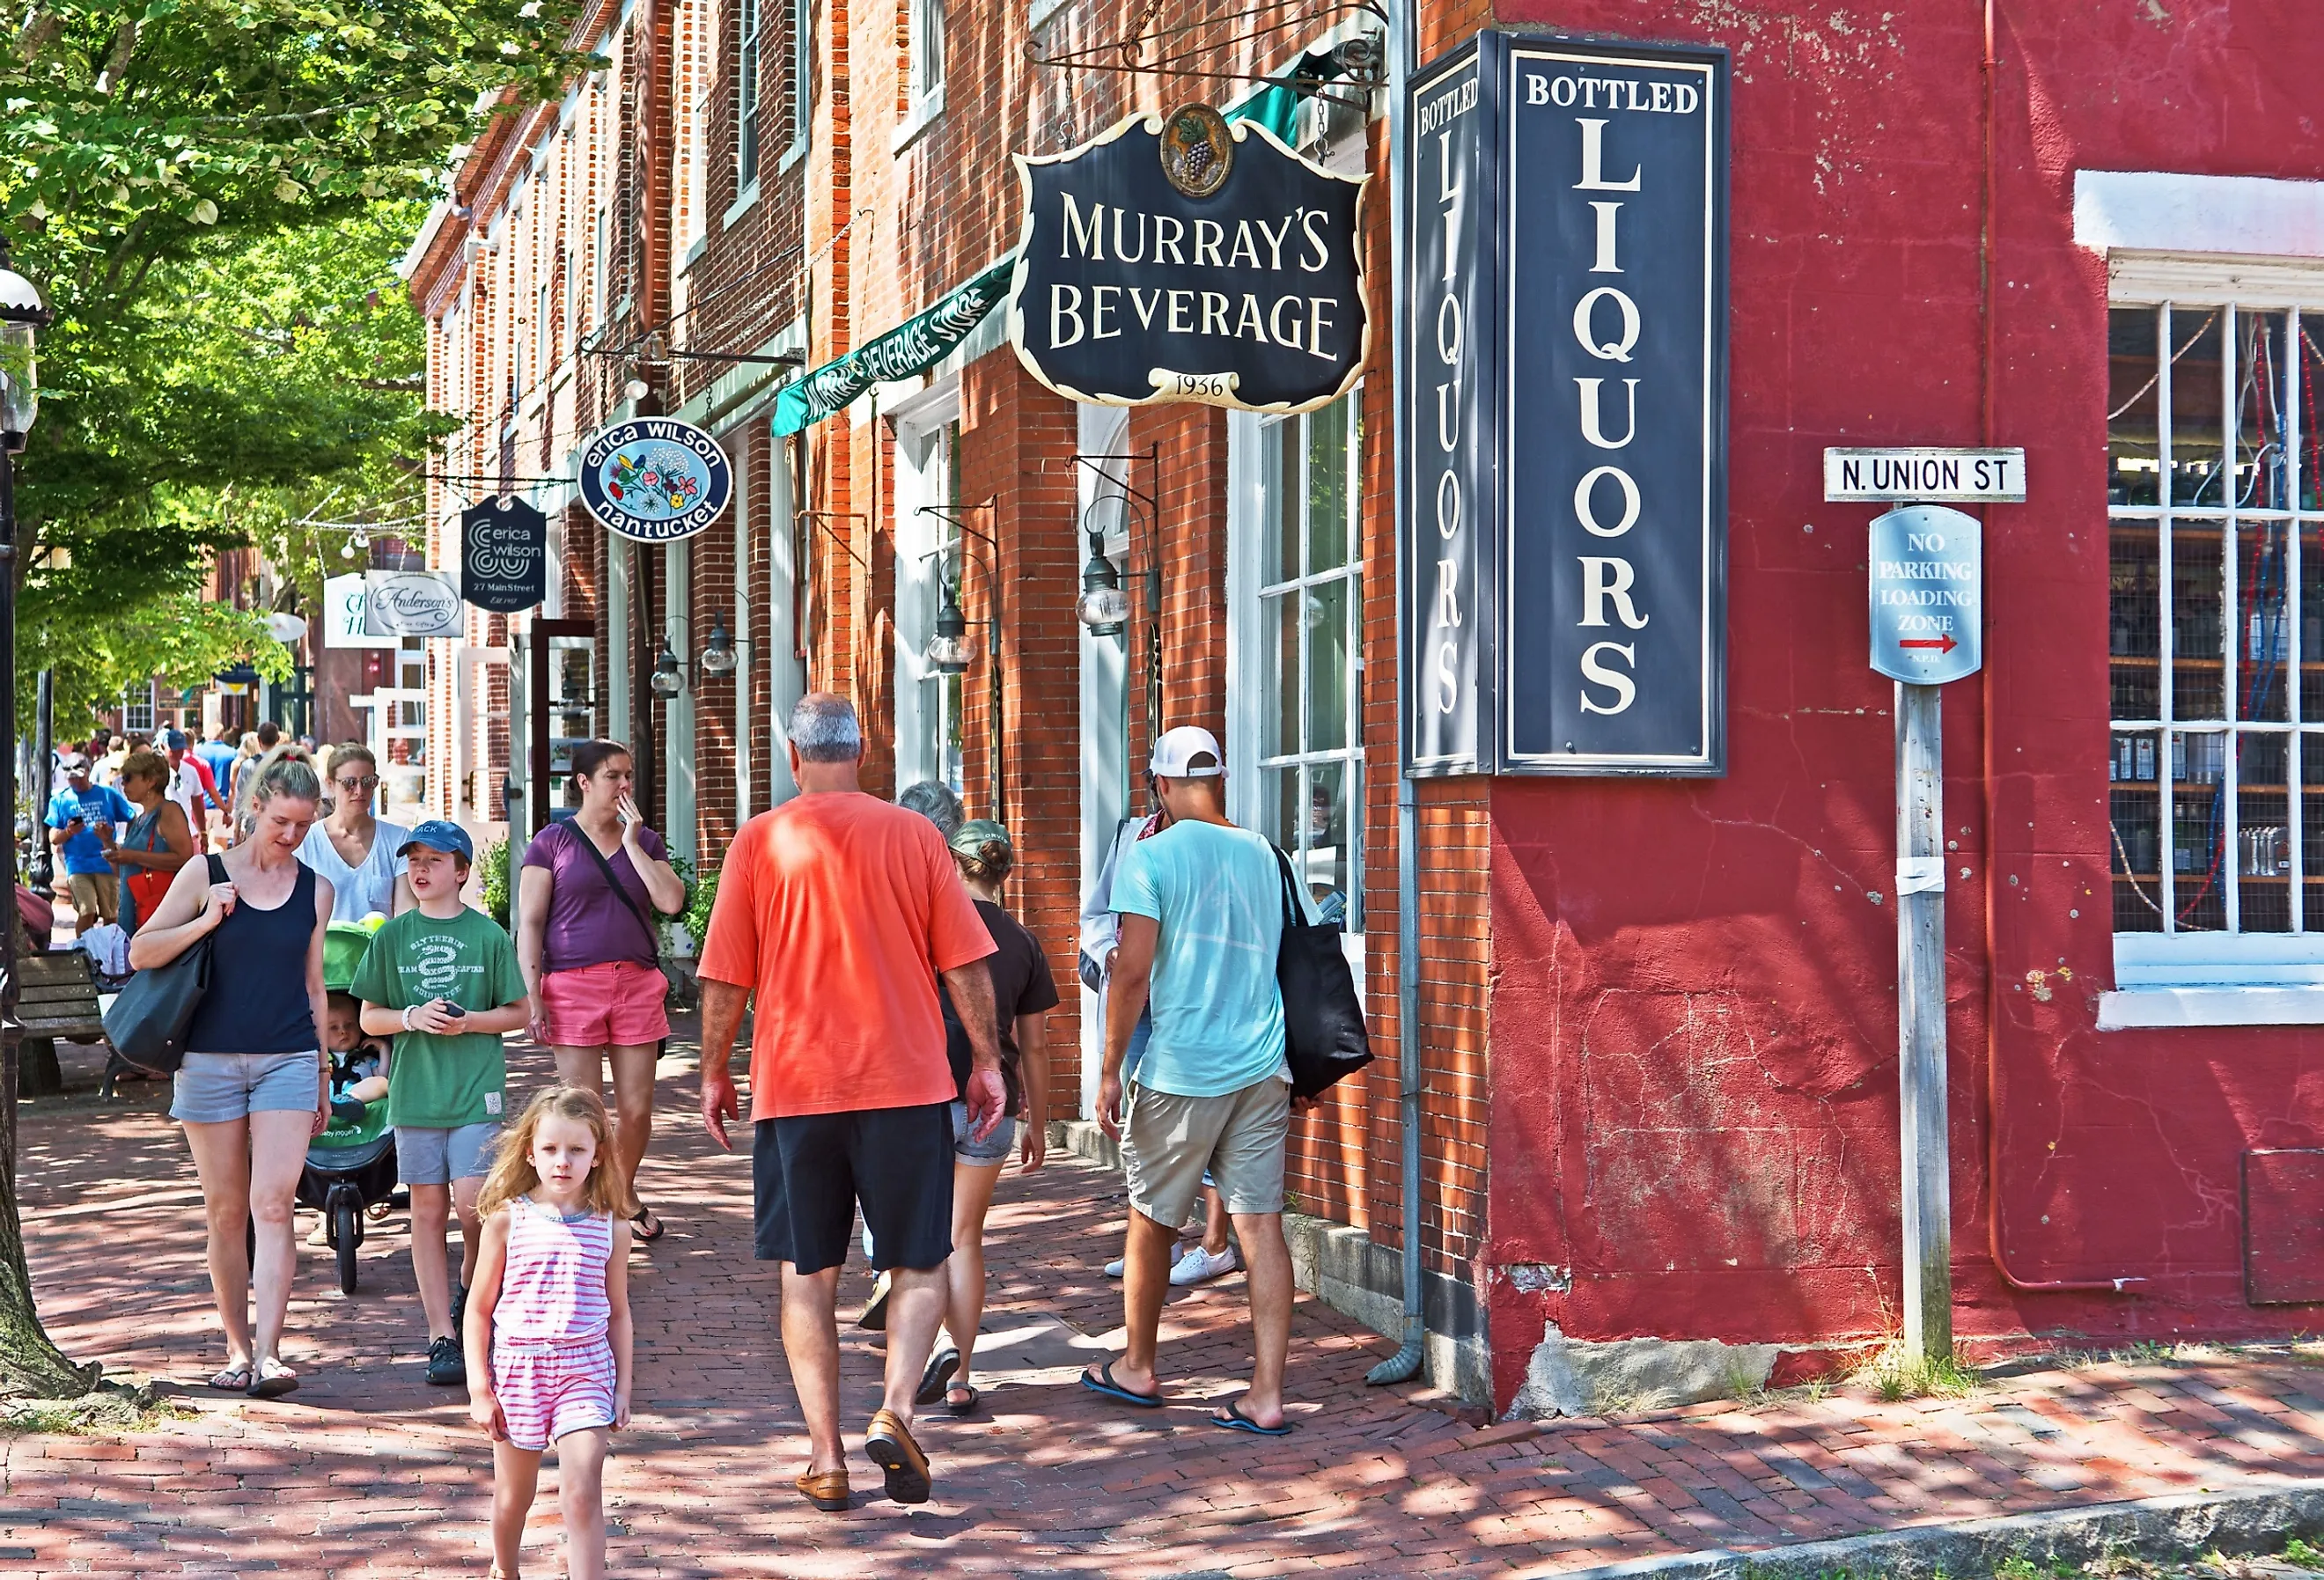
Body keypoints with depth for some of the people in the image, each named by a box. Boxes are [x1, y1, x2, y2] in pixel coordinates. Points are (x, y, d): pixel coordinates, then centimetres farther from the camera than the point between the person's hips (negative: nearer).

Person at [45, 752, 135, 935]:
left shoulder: (108, 794, 7)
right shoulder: (60, 800, 9)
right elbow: (53, 838, 6)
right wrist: (68, 832, -13)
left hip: (107, 864, 1)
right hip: (78, 866, -1)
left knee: (111, 916, 5)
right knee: (87, 913, -15)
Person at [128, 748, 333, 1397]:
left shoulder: (315, 890, 8)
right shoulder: (206, 874, 2)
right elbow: (141, 952, 1)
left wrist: (323, 1075, 15)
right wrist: (207, 921, -13)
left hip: (288, 1060, 0)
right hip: (211, 1059, 0)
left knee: (272, 1205, -11)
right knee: (226, 1213, 5)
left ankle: (268, 1354, -16)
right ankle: (237, 1349, 15)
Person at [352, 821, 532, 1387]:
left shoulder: (487, 935, 1)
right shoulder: (392, 937, 6)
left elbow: (520, 1012, 6)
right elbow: (369, 1018, 9)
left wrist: (470, 1021, -11)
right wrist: (412, 1018, -10)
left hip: (477, 1090, -2)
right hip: (414, 1091, 2)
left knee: (471, 1205, -10)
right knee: (428, 1211, 3)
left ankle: (473, 1290, 20)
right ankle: (442, 1336, 7)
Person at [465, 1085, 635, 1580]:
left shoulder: (611, 1226, 0)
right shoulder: (507, 1219, -4)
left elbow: (618, 1313, 9)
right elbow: (479, 1308, 1)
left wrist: (623, 1387, 6)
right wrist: (479, 1389, -3)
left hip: (587, 1368, 0)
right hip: (518, 1367, 0)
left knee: (583, 1492, -13)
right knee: (513, 1496, 15)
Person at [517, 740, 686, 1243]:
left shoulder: (646, 840, 13)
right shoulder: (552, 842, 4)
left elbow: (671, 901, -3)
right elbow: (529, 923, 0)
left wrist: (632, 842, -4)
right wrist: (532, 995, -8)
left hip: (638, 983, 3)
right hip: (573, 984, -3)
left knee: (637, 1108, 5)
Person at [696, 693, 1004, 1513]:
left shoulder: (760, 841, 0)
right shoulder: (913, 834, 0)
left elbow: (725, 977, 1)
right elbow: (967, 964, 0)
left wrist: (714, 1073, 13)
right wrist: (987, 1061, 11)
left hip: (794, 1085, 0)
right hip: (907, 1084, 0)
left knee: (807, 1276, 10)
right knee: (920, 1265, 11)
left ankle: (825, 1458, 7)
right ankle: (895, 1412, -10)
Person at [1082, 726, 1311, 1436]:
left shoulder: (1151, 856, -7)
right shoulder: (1265, 857, 8)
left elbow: (1134, 970, -13)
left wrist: (1110, 1072, -5)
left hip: (1180, 1071, -4)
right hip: (1262, 1070, 4)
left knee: (1152, 1219, 13)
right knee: (1261, 1224, 2)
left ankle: (1138, 1368, 29)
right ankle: (1266, 1395, -1)